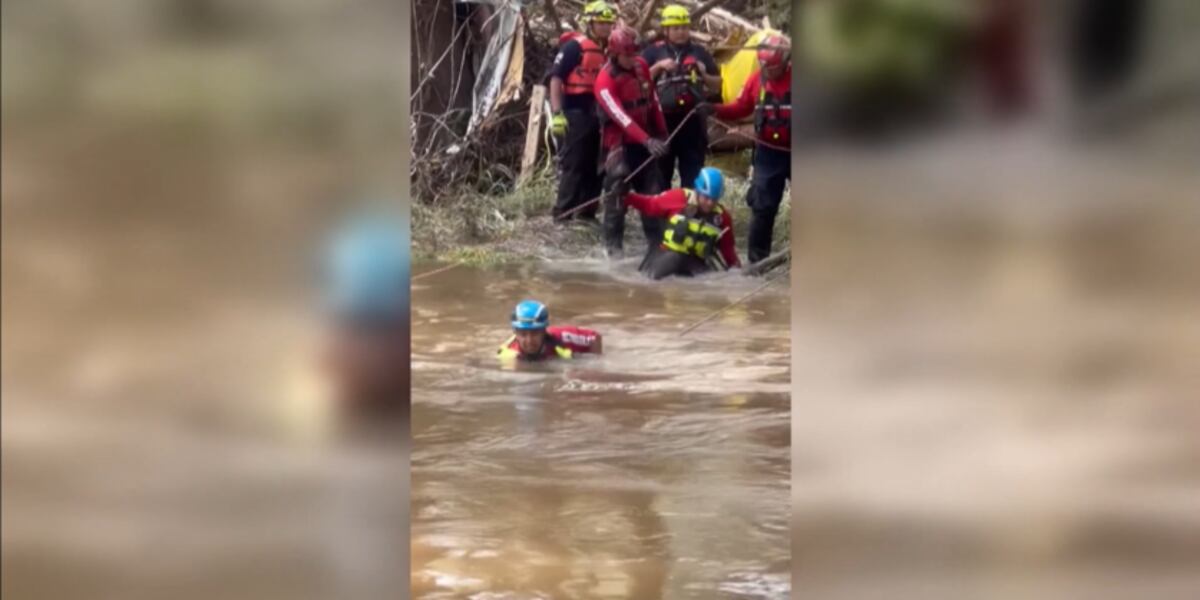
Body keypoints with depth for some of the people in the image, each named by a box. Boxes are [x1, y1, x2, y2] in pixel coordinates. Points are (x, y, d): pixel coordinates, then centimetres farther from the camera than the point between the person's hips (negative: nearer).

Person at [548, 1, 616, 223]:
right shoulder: (574, 46, -8)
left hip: (599, 114, 7)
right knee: (573, 165, -6)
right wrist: (556, 113, -19)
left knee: (594, 166, 10)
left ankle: (586, 212, 18)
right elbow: (556, 77, -12)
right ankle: (563, 213, -2)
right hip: (577, 113, -7)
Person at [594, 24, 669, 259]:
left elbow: (653, 101, 12)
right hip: (620, 143, -6)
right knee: (617, 194, -6)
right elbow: (620, 117, -27)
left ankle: (657, 241, 14)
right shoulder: (605, 81, -18)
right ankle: (613, 244, 3)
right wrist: (647, 140, -36)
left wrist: (662, 133, 13)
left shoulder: (641, 66, 3)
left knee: (653, 192, 8)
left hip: (645, 141, 6)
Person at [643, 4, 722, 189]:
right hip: (663, 119, -2)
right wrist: (658, 67, -14)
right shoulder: (654, 52, 5)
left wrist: (704, 75, -4)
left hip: (693, 120, 2)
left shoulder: (699, 52, 12)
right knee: (660, 171, 5)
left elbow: (717, 84, 16)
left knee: (692, 173, 4)